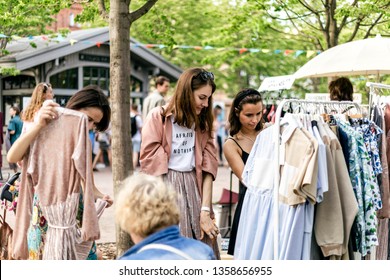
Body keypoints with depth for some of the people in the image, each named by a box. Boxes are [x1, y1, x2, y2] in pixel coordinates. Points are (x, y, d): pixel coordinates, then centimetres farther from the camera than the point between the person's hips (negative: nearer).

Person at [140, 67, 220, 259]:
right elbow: (151, 164, -6)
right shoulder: (159, 117, -4)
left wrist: (205, 210, -6)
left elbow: (208, 168, 3)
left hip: (194, 188, 5)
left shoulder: (203, 123, 11)